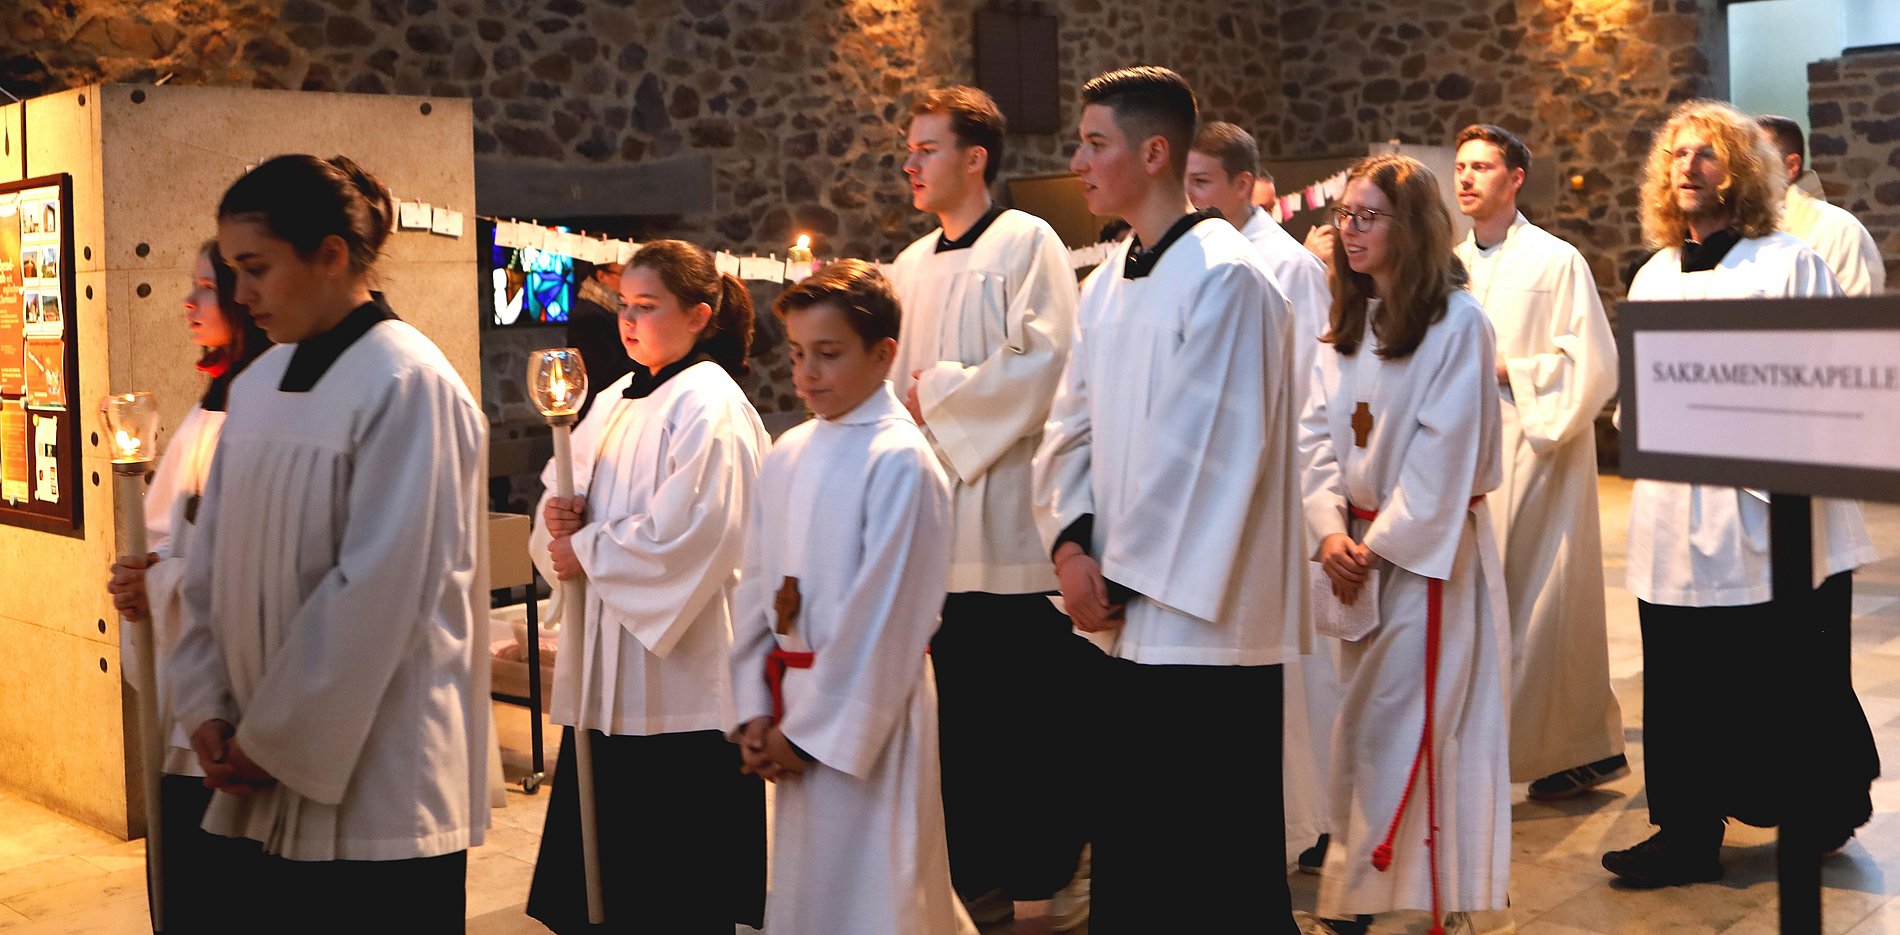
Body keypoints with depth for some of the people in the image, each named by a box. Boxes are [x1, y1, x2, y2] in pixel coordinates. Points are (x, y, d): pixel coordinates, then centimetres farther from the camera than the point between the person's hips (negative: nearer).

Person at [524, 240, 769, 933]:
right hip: (609, 666, 8)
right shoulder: (616, 402, 14)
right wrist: (559, 517, -5)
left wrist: (588, 552, -11)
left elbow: (691, 533, -19)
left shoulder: (708, 406, -11)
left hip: (679, 667, -8)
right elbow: (566, 497, 18)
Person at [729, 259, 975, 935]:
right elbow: (759, 586, 10)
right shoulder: (786, 456, 8)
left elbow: (884, 614, -15)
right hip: (792, 707, 7)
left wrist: (811, 729, -13)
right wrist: (755, 712, 2)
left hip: (868, 713, -7)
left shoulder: (900, 461, -13)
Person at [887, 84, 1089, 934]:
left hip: (1013, 519, -6)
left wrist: (938, 392, -9)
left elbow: (1040, 361, -16)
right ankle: (975, 865, 21)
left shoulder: (1026, 243, -5)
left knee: (1033, 707, 0)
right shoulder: (912, 267, 15)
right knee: (959, 704, 10)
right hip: (943, 522, 7)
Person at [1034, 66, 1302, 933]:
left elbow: (1201, 450, -17)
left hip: (1204, 624, -8)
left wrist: (1123, 574, -12)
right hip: (1128, 620, 8)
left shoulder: (1225, 278, -13)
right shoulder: (1107, 284, 11)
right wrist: (1071, 542, -5)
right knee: (1130, 861, 16)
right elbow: (1071, 428, 11)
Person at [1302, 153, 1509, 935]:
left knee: (1406, 726, -5)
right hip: (1357, 548, 6)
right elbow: (1318, 432, 6)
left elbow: (1445, 452, -14)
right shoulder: (1345, 323, 11)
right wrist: (1331, 531, -8)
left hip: (1428, 549, -6)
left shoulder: (1457, 322, -10)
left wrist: (1384, 542, -14)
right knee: (1358, 726, 10)